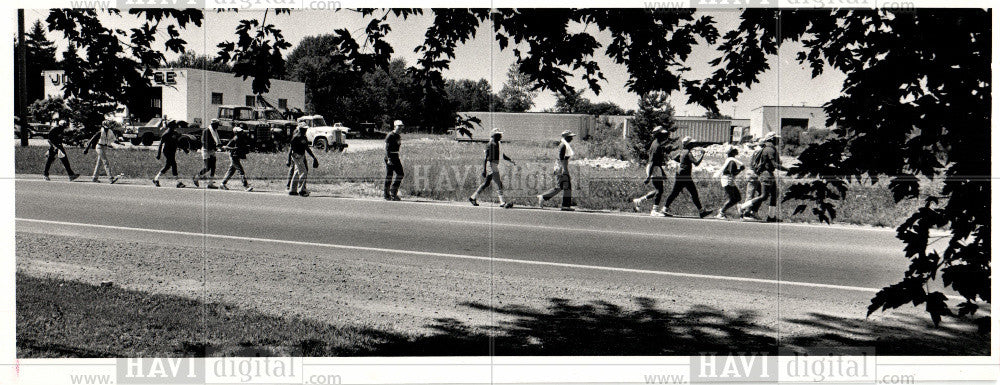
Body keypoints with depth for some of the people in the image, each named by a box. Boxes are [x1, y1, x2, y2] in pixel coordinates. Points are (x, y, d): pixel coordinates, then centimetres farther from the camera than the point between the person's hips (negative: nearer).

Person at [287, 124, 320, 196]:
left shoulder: (304, 138, 13)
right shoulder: (295, 137, -12)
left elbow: (307, 148, 22)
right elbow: (291, 148, -13)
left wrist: (313, 157, 22)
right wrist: (289, 160, -17)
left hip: (301, 156, 9)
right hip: (296, 156, -9)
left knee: (297, 173, 12)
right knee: (303, 172, -14)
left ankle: (292, 190, 19)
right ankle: (301, 190, -13)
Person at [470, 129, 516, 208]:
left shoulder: (498, 144, 15)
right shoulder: (490, 145, -13)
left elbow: (502, 155, 27)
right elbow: (486, 157, -16)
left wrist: (511, 161, 21)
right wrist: (484, 170, -20)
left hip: (496, 166, 10)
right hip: (491, 165, -10)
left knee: (486, 183, 16)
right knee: (499, 184, -12)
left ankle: (473, 198, 25)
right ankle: (503, 203, -11)